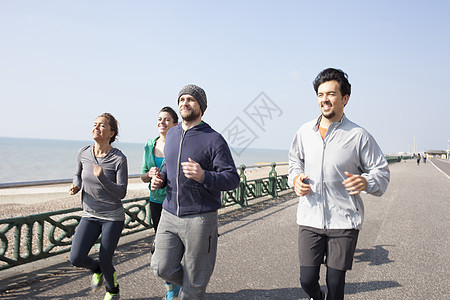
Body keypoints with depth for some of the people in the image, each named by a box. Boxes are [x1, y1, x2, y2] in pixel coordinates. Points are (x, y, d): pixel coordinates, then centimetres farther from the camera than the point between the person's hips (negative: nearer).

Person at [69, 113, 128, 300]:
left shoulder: (119, 159, -15)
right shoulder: (83, 153, -3)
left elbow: (121, 193, -16)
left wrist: (102, 177, -31)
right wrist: (76, 186, -6)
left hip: (113, 217, -3)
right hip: (90, 216, 4)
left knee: (105, 261, 2)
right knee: (76, 259, -11)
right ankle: (96, 269, 25)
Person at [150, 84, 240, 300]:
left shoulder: (214, 140, -9)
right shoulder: (171, 135, 11)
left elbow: (232, 179, -12)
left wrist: (203, 176, -30)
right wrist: (161, 178, 6)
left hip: (200, 218, -5)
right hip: (169, 214, 5)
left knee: (195, 279, 6)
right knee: (162, 268, 0)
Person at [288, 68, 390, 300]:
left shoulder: (358, 136, -5)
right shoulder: (305, 132, 6)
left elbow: (382, 172, 2)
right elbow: (295, 161, 23)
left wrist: (366, 182, -20)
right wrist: (295, 178, 2)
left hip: (344, 222, -2)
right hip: (309, 220, 3)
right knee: (307, 280, 6)